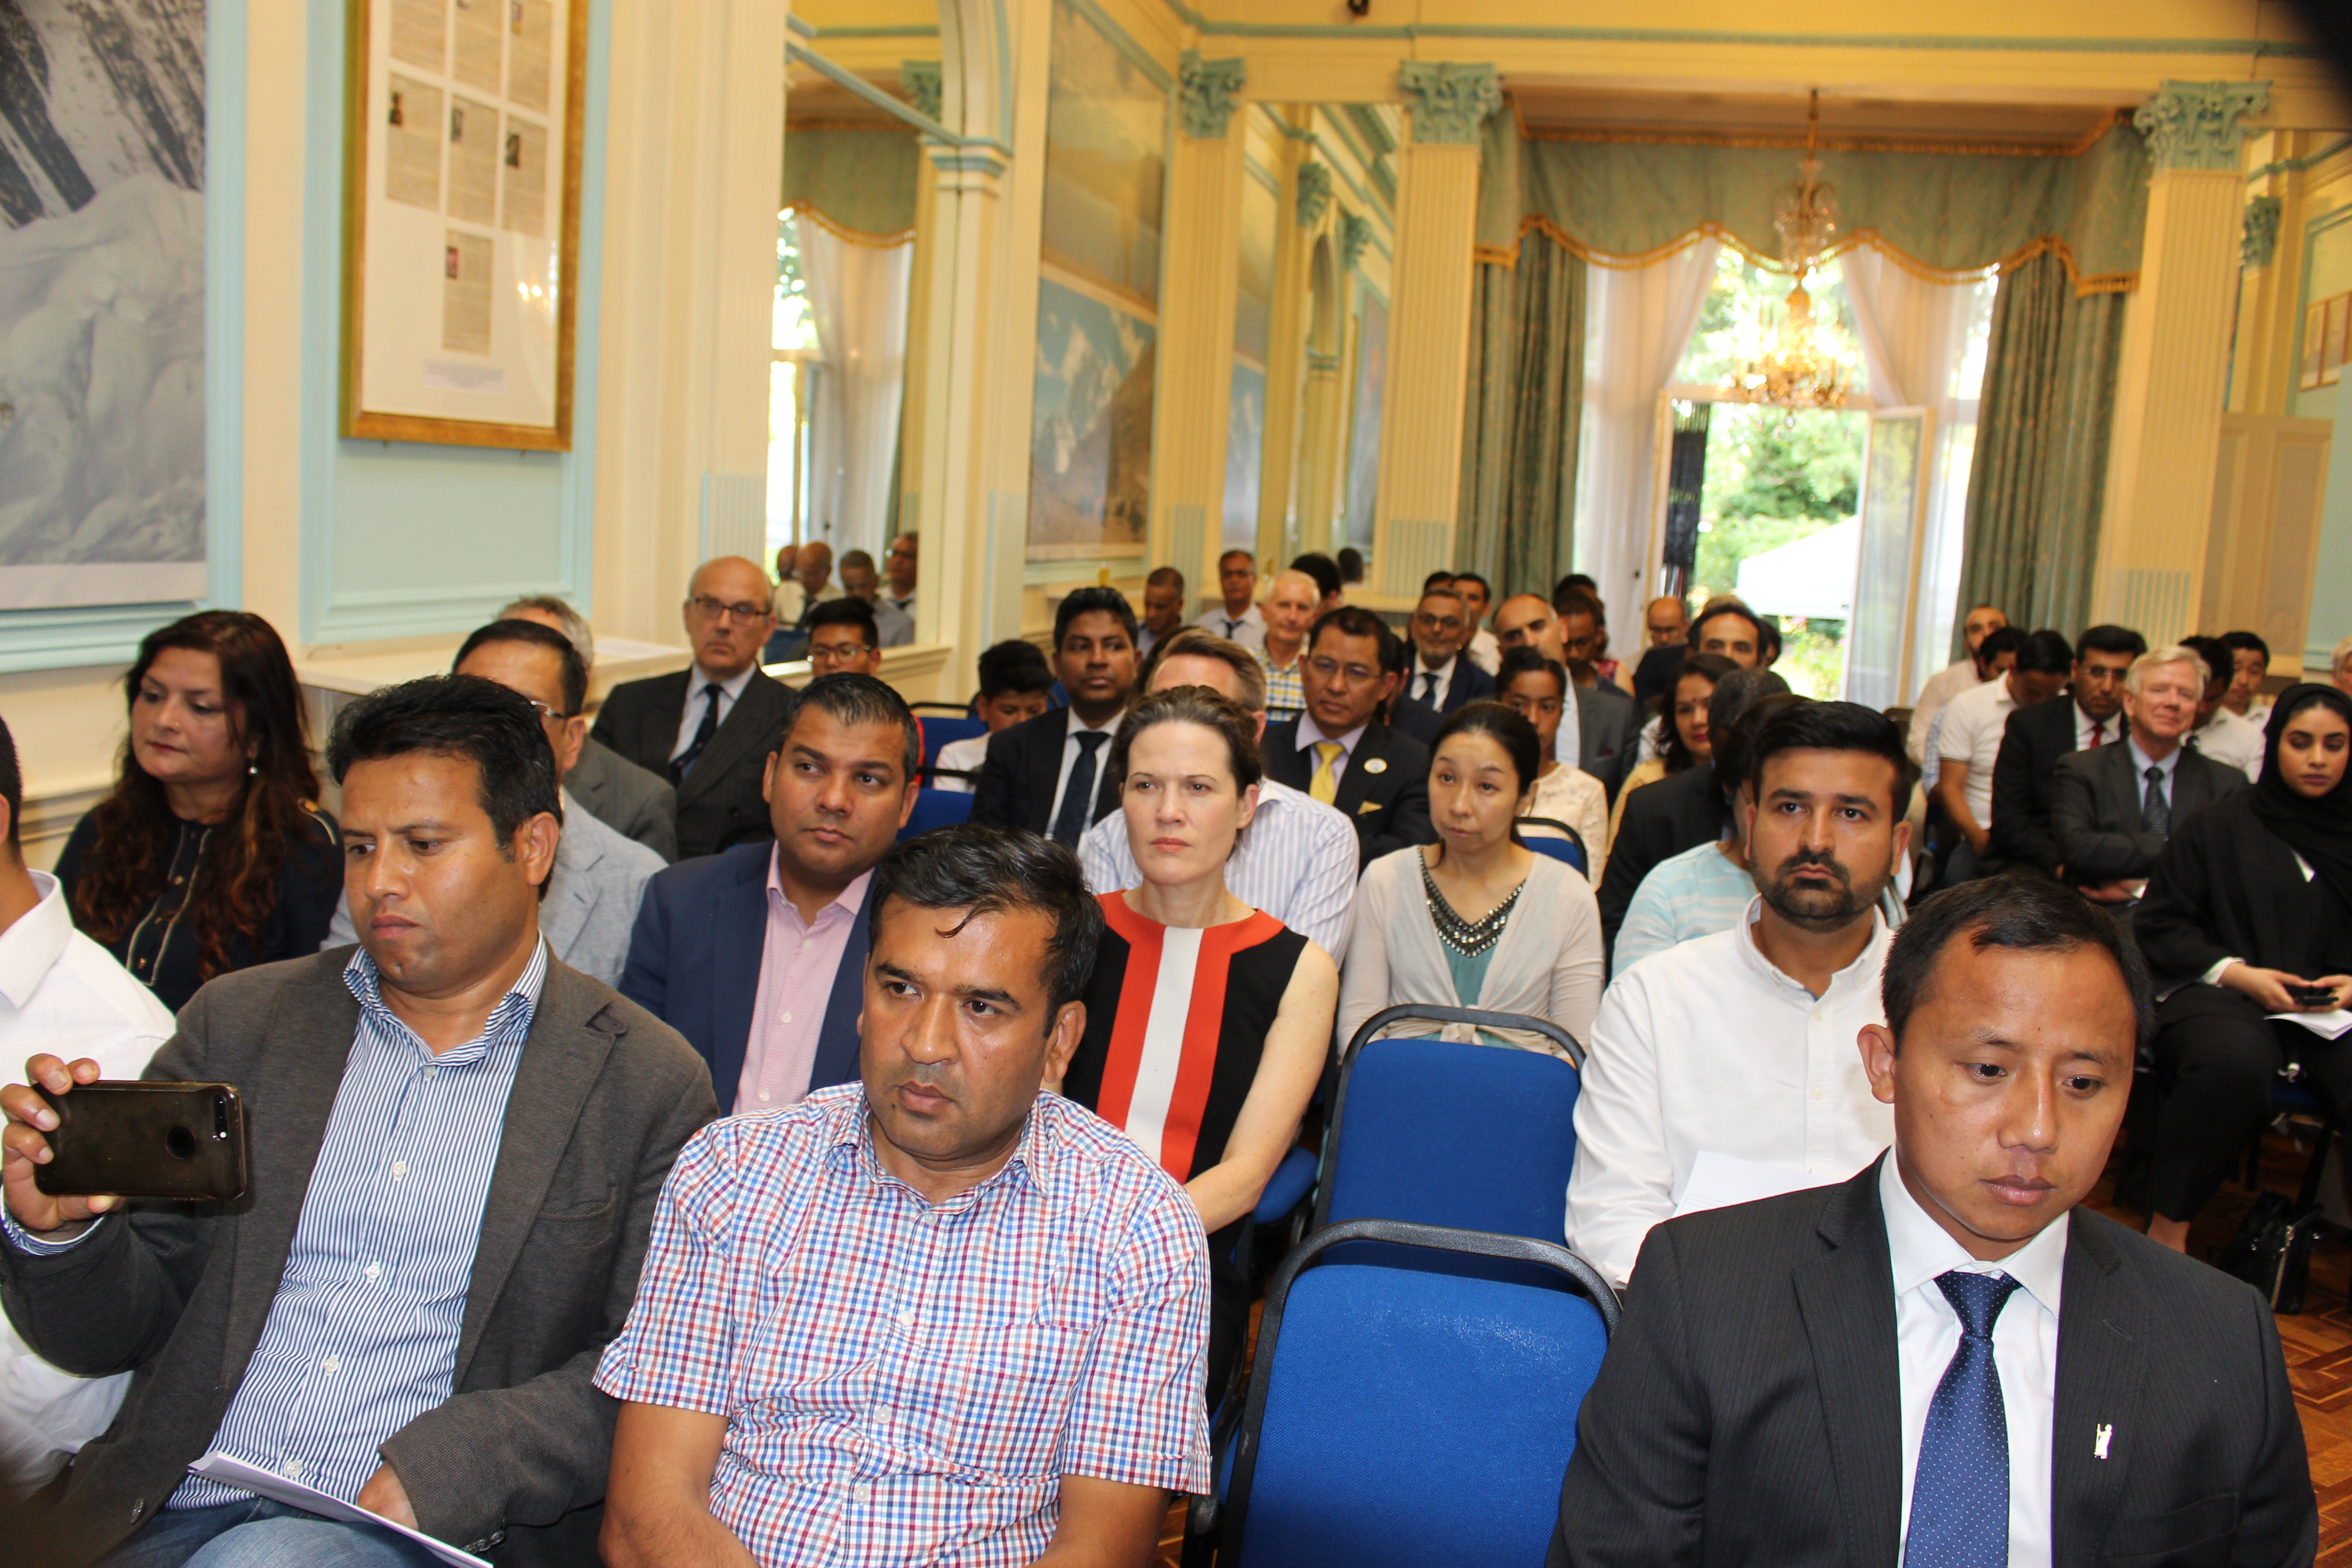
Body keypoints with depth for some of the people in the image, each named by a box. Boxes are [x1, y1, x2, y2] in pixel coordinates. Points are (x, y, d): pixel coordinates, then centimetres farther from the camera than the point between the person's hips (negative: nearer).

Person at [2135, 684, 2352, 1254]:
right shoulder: (2216, 828, 10)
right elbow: (2159, 925, 7)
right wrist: (2238, 973, -7)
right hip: (2221, 995, -2)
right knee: (2237, 1060, -39)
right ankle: (2167, 1228, -25)